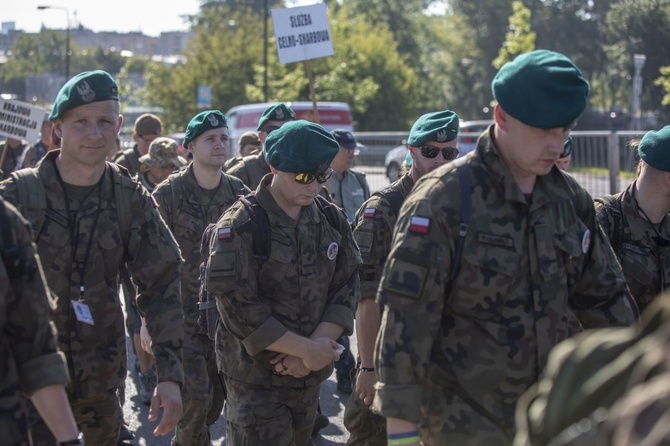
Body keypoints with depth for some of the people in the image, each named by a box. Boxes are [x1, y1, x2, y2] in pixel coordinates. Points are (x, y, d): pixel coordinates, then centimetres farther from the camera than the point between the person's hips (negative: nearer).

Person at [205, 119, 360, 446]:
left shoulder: (332, 221, 4)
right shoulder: (240, 227, -14)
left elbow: (346, 289, 1)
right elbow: (238, 306, -19)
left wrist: (314, 348, -14)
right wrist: (306, 349, -18)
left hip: (310, 375, 6)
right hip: (256, 378, -6)